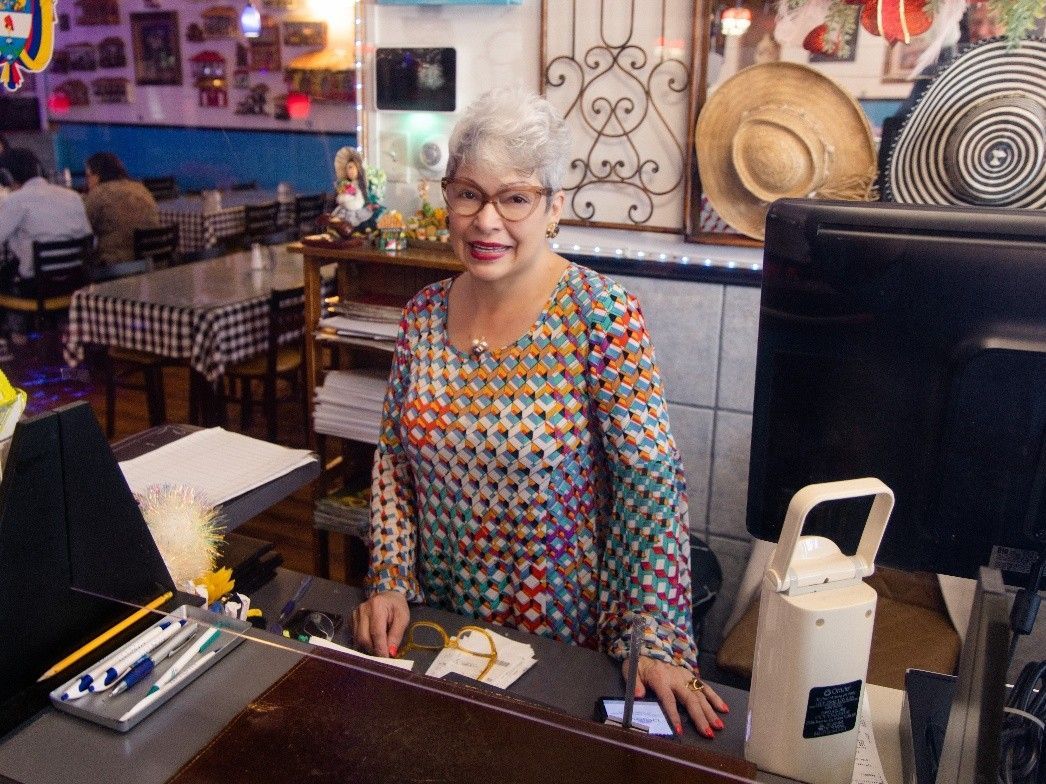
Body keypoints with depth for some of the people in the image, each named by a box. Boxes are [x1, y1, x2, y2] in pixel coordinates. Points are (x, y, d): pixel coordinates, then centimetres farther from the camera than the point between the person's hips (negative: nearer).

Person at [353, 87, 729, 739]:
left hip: (562, 640, -4)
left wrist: (657, 642, -23)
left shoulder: (602, 313, -17)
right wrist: (390, 582, -5)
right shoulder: (424, 313, -3)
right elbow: (394, 459, 4)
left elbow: (653, 484, -20)